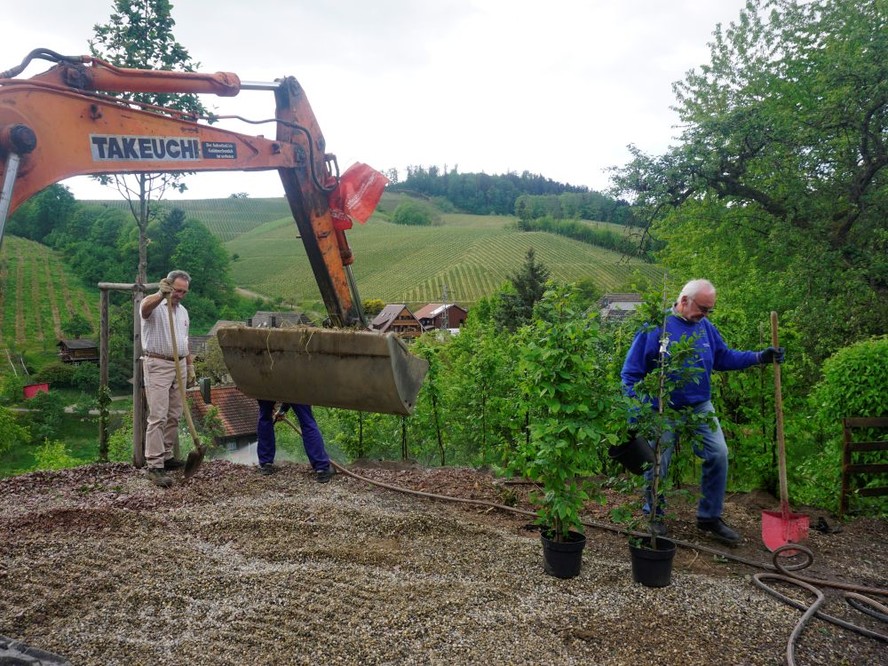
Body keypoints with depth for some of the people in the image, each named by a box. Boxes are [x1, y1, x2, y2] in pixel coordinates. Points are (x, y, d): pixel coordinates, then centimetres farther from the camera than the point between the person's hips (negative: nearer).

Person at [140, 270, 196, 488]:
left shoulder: (183, 311, 16)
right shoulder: (154, 305, -7)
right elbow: (145, 307, -34)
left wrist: (190, 367, 18)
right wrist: (161, 295, -54)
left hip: (178, 366, 7)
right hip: (157, 366, -7)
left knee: (174, 416, 10)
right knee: (158, 417, -10)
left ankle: (167, 456, 21)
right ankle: (154, 466, -8)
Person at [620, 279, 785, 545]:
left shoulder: (706, 327, 4)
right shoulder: (655, 326, -13)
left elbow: (725, 357, 15)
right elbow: (631, 370, -12)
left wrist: (761, 357, 4)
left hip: (700, 407, 5)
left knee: (718, 455, -2)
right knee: (657, 464, 3)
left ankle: (710, 517, 14)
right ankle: (654, 517, 25)